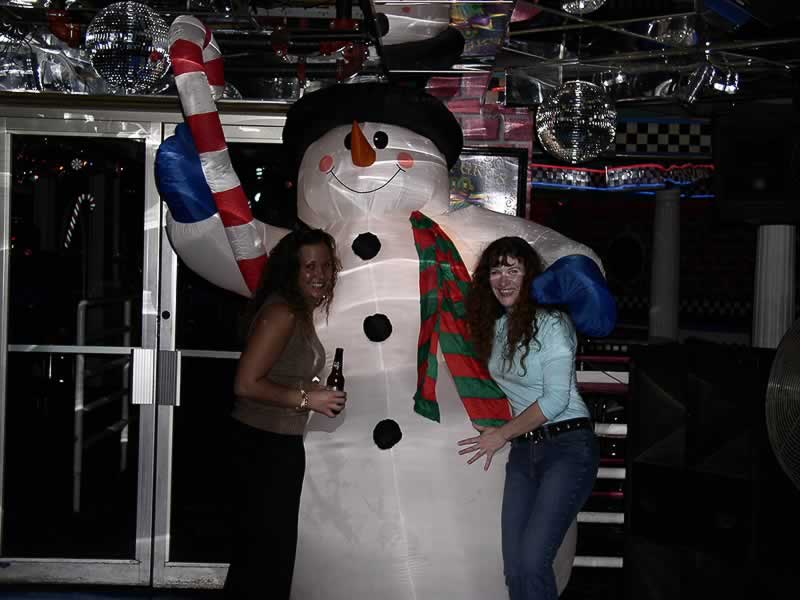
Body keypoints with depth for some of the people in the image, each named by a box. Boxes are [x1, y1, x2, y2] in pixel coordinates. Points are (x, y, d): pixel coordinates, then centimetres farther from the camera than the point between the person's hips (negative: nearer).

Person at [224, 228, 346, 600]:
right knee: (262, 551, 0)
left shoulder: (303, 313, 8)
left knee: (278, 547, 20)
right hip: (260, 446, -10)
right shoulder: (280, 312, -20)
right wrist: (306, 399, -20)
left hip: (283, 445, 10)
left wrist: (319, 396, 3)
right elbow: (246, 384, -25)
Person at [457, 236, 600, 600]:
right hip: (523, 450, 7)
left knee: (533, 561, -19)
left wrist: (501, 435, -7)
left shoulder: (551, 323, -11)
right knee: (514, 568, 1)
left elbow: (556, 399, -14)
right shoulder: (494, 326, 11)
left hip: (568, 445, -7)